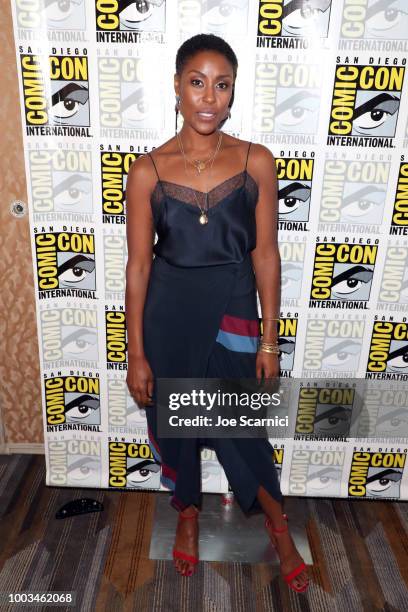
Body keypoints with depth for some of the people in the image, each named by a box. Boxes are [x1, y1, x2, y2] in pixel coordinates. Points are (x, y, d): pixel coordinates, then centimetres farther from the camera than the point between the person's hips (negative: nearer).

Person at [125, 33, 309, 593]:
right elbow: (138, 263, -5)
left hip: (232, 310, 0)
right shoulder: (147, 170, -7)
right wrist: (136, 353, -4)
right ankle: (188, 512, 48)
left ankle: (279, 527, 41)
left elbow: (266, 254, -3)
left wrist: (270, 341, -2)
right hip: (168, 312, 1)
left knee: (241, 427, 11)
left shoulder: (257, 162, -6)